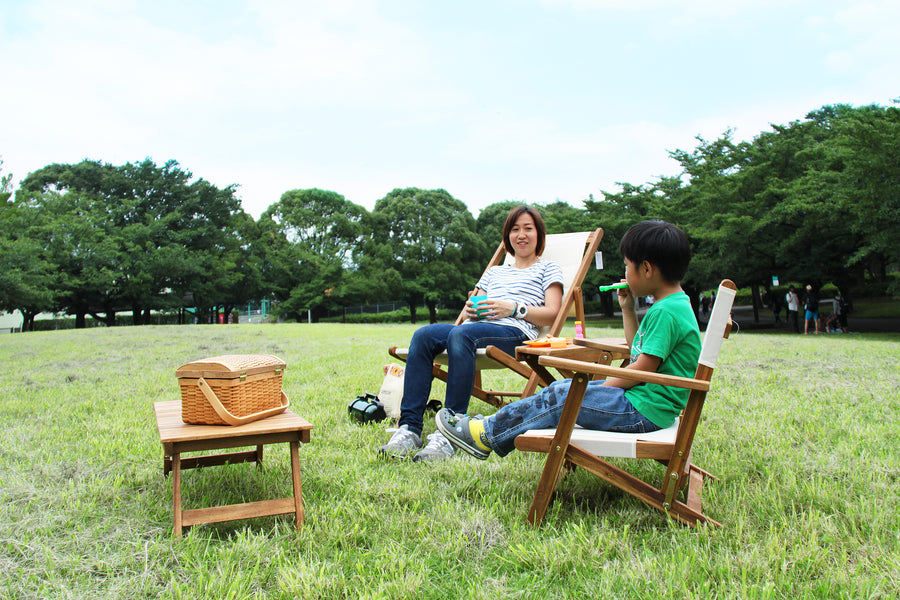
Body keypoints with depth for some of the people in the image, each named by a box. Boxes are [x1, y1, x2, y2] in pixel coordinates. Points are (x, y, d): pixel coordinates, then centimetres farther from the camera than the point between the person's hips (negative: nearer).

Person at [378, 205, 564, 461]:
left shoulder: (548, 268, 20)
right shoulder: (494, 272, 35)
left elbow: (552, 314, 6)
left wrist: (514, 309, -9)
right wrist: (471, 309, 2)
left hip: (515, 331, -5)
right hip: (476, 327, 5)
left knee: (461, 334, -38)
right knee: (423, 335, -26)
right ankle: (408, 429, -32)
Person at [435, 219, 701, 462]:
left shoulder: (666, 311, -20)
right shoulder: (672, 305, 14)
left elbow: (644, 367, -21)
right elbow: (637, 350, 24)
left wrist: (603, 386, -11)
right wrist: (628, 309, 18)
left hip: (644, 411, -10)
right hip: (643, 403, 10)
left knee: (562, 398, -12)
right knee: (562, 389, 8)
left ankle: (486, 435, -3)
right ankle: (497, 425, 11)